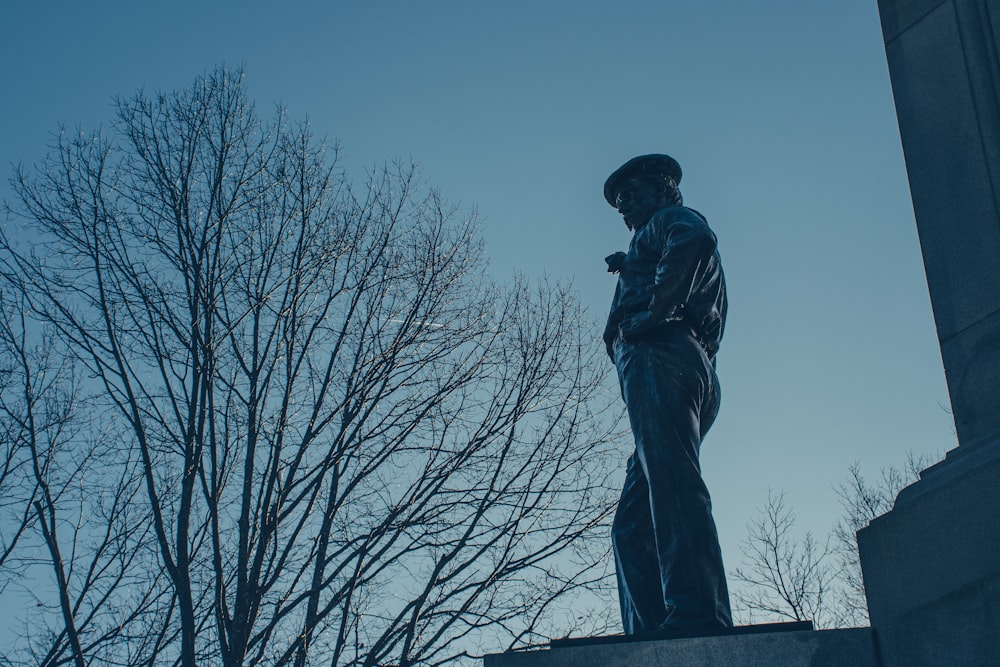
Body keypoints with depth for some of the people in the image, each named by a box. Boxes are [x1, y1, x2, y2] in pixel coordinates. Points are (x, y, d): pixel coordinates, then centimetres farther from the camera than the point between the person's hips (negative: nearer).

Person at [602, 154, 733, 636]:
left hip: (659, 357, -10)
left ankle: (698, 615, -36)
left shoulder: (672, 218, 13)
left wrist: (653, 310, -13)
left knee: (671, 483, -25)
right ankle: (650, 635, -7)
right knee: (632, 524, 2)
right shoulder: (658, 239, 39)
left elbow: (694, 240, -13)